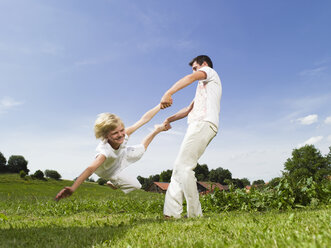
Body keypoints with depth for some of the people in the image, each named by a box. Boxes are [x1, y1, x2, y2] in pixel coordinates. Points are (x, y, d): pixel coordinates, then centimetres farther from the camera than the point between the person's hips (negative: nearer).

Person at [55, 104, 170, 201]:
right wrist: (72, 188, -75)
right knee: (135, 185, 1)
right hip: (110, 171, -4)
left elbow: (144, 119, -31)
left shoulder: (124, 134, -36)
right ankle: (114, 183, 30)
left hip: (121, 156, 4)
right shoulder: (104, 151, -50)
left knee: (141, 150, 18)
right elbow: (90, 169, -63)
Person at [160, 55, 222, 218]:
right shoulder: (204, 87, 38)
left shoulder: (210, 71, 13)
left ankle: (194, 214, -14)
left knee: (184, 166, -16)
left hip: (203, 123, -9)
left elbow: (190, 78, -9)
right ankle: (171, 213, -7)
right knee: (179, 167, 0)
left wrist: (168, 94, -21)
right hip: (200, 125, 9)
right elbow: (189, 109, 31)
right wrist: (170, 119, 19)